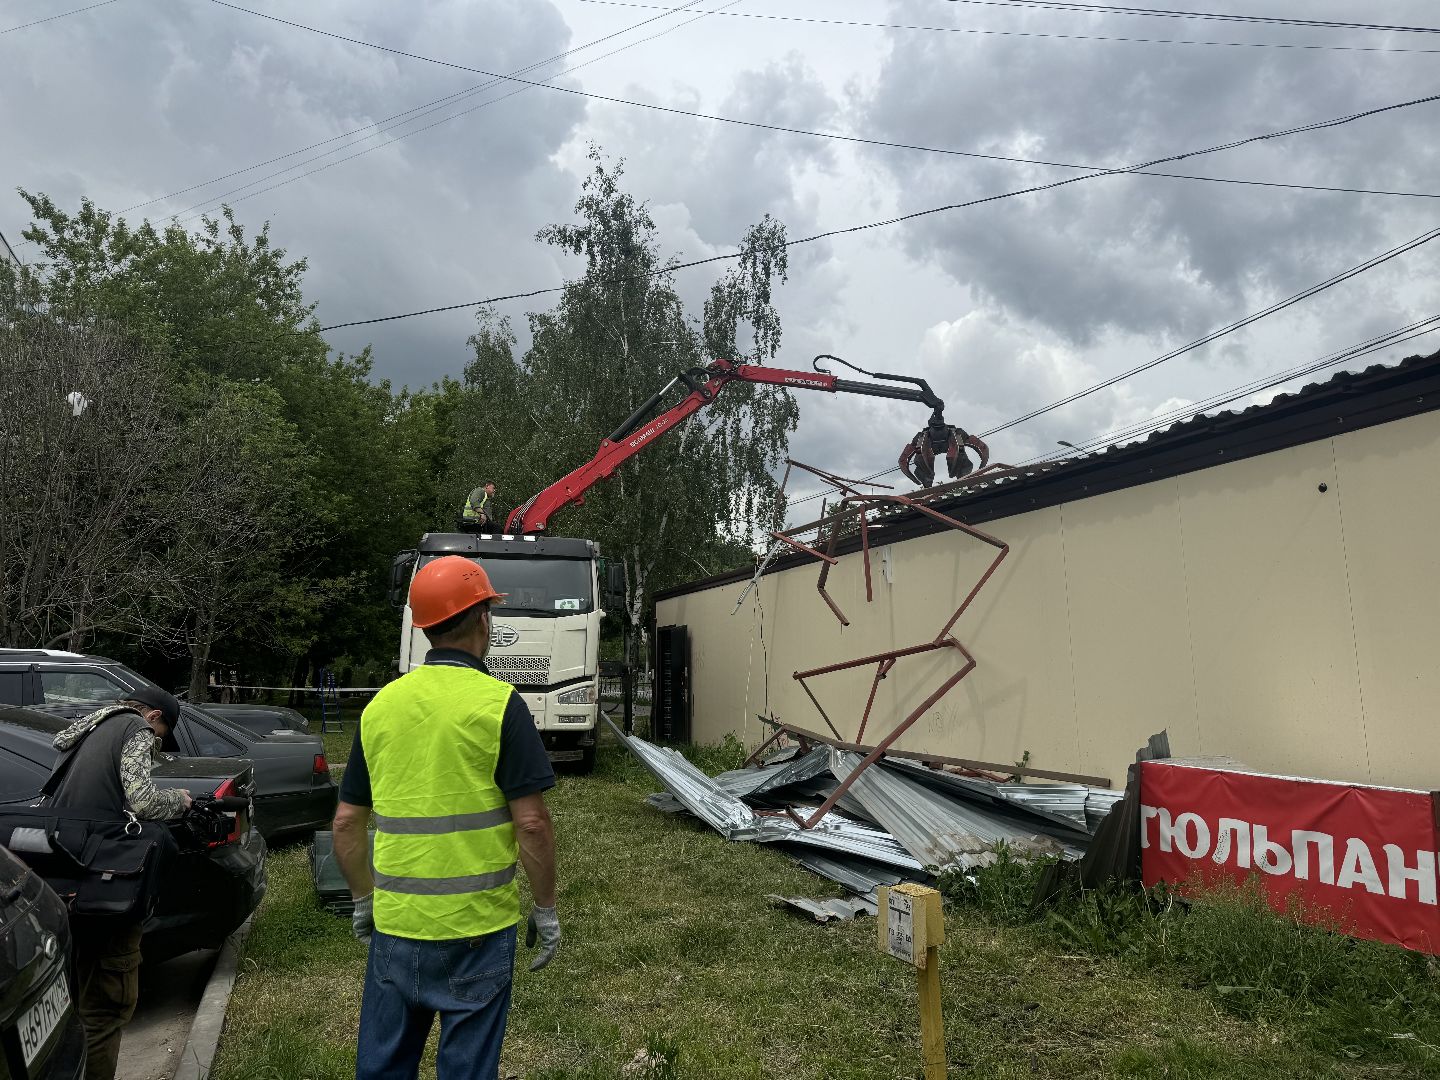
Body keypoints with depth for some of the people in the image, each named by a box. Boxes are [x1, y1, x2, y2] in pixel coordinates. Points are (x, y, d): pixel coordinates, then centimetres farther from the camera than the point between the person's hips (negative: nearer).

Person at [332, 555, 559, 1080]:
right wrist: (546, 909, -3)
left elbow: (346, 823, 7)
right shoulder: (498, 704, -14)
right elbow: (531, 823, -15)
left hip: (394, 923, 5)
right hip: (476, 925, -4)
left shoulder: (380, 706, 2)